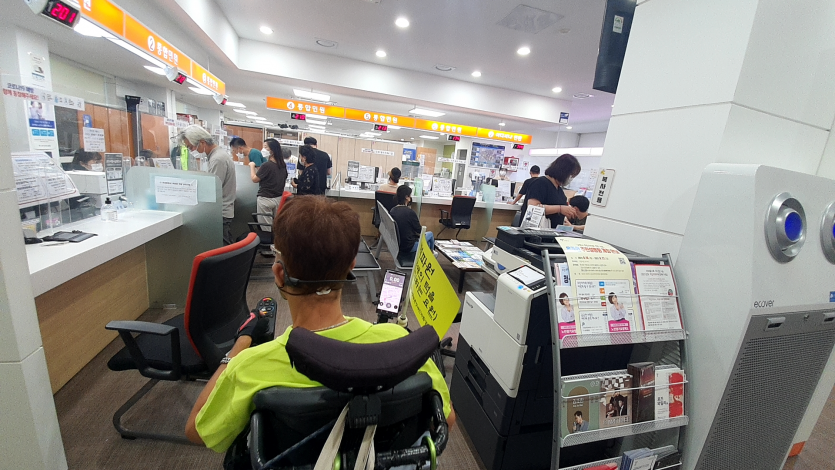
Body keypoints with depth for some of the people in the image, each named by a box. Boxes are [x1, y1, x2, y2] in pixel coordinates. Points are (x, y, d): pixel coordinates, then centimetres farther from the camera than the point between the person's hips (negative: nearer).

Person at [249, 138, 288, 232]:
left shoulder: (266, 165, -17)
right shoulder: (283, 165, 4)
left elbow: (255, 179, -7)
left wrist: (252, 166, 5)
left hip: (265, 199, -7)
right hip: (278, 198, 7)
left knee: (266, 228, 2)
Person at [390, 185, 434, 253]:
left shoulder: (392, 210, -5)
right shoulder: (410, 212, -26)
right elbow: (419, 230, -11)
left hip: (397, 244, 7)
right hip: (408, 247, -7)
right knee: (430, 234, 17)